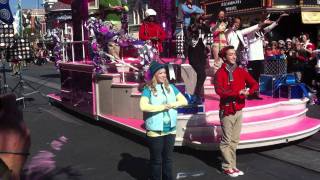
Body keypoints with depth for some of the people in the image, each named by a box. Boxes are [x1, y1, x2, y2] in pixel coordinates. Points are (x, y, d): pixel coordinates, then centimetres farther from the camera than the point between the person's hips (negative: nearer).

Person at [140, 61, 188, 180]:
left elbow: (184, 101, 6)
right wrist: (163, 106, -17)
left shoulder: (170, 87, 7)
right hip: (155, 131, -5)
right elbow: (143, 106, -24)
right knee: (156, 160, 8)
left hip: (170, 130, 5)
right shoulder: (148, 90, -9)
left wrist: (172, 104, -13)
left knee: (168, 158, 17)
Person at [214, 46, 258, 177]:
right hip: (227, 110, -6)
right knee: (226, 141, 0)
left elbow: (254, 84, 7)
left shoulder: (241, 71, 8)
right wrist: (238, 92, -24)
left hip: (239, 110, 6)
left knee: (235, 140, 12)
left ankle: (232, 165, 21)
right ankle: (227, 167, 9)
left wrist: (248, 92, -14)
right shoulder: (220, 72, -9)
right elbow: (219, 90, -21)